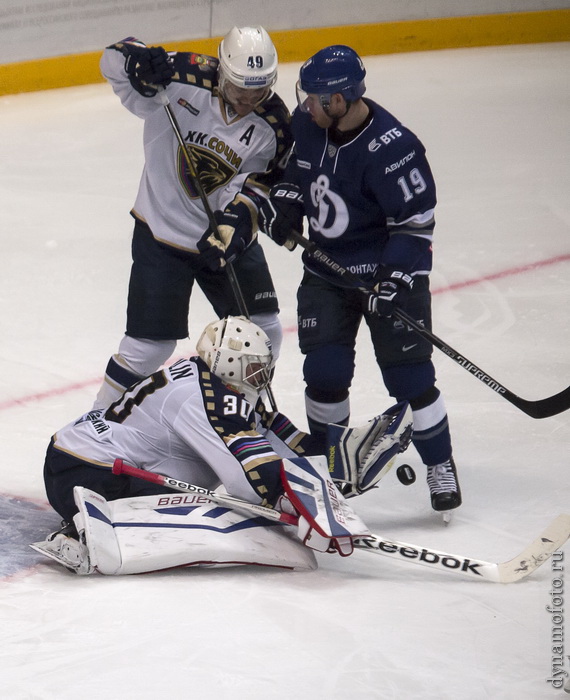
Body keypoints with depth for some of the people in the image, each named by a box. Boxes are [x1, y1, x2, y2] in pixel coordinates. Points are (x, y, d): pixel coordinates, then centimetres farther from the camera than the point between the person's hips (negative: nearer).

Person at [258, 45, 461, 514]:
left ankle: (441, 466, 11)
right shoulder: (307, 124, -6)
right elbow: (295, 171, 15)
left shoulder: (391, 148, -26)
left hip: (390, 270, -5)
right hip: (326, 268, 6)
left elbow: (415, 222, -21)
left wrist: (395, 282, -26)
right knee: (324, 371, 1)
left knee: (409, 375, -4)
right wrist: (283, 206, -3)